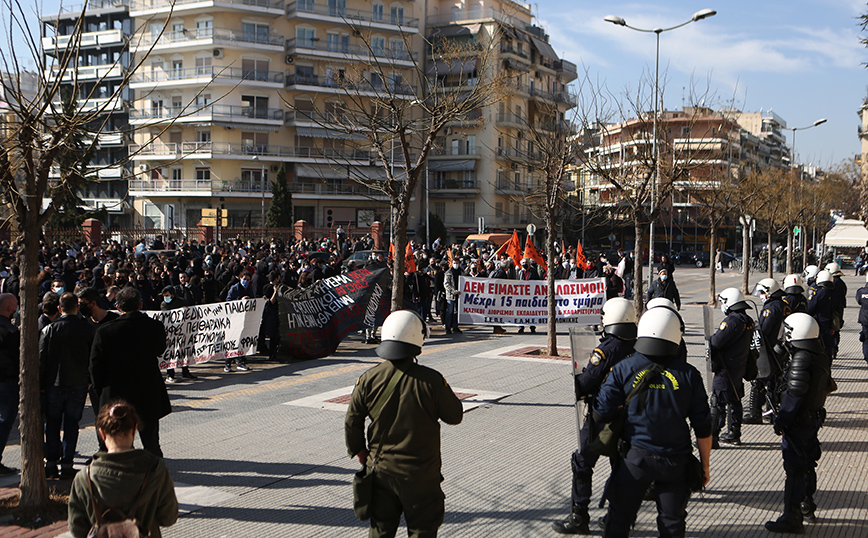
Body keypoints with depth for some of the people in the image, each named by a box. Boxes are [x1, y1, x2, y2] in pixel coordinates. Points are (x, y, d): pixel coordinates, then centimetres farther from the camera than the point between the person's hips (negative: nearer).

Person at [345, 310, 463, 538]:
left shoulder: (369, 379, -8)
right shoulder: (430, 380, -18)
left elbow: (352, 421, 0)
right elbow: (454, 416, -5)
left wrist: (358, 450, 17)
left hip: (381, 468, 3)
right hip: (420, 472, -3)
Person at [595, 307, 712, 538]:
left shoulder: (623, 369, -8)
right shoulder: (688, 374, -5)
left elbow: (601, 414, -6)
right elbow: (703, 427, -2)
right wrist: (705, 465, 10)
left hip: (635, 457, -1)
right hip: (675, 461, 1)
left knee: (619, 519, 13)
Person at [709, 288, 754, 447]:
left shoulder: (732, 320, -21)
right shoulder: (749, 321, 9)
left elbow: (716, 342, -23)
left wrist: (712, 337, -1)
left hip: (726, 368, -9)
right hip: (741, 366, 9)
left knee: (718, 402, -5)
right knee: (734, 401, 18)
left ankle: (712, 436, -3)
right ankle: (734, 434, 27)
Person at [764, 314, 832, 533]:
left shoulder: (800, 361, -22)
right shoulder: (820, 358, 6)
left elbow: (794, 396, -23)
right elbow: (827, 387, 15)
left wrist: (781, 421, -15)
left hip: (799, 423, -9)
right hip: (814, 418, 9)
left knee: (795, 470, -3)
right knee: (807, 464, 22)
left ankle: (792, 519, 2)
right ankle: (807, 508, 36)